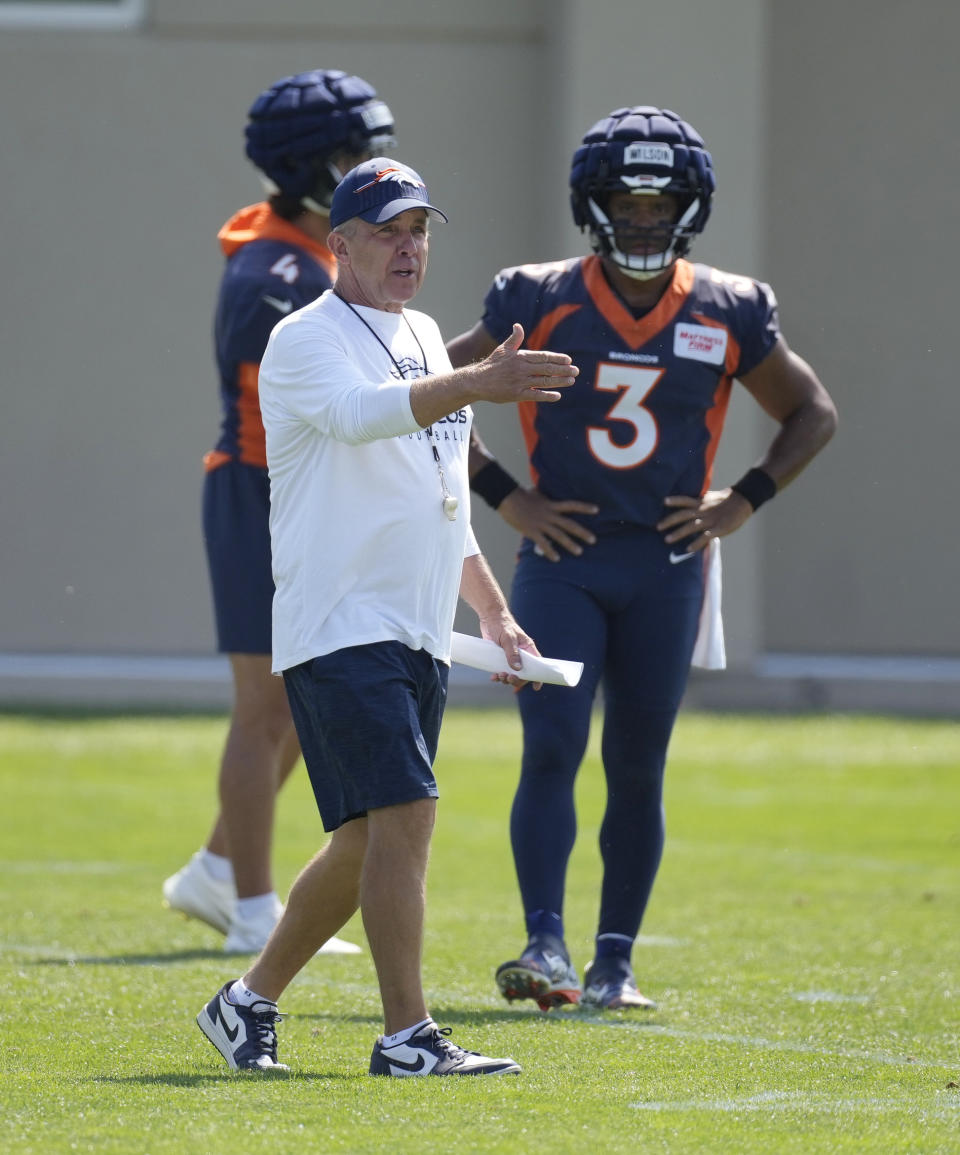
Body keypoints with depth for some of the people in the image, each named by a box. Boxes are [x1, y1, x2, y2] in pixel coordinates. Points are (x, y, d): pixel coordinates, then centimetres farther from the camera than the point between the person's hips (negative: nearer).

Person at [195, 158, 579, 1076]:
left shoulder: (423, 339, 19)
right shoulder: (307, 340, -8)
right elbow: (360, 412, -31)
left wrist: (492, 609, 26)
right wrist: (477, 385, -44)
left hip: (418, 634, 9)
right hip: (339, 624, -9)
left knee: (368, 841, 11)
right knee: (403, 813, -18)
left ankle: (250, 1001, 24)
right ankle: (407, 1036, -16)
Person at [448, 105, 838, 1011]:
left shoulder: (727, 314, 2)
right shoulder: (539, 301, -2)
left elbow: (811, 415, 14)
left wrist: (741, 502, 2)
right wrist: (505, 497, -3)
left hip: (667, 566, 2)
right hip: (562, 556, -2)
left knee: (638, 770, 5)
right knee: (551, 751, -14)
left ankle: (614, 963, 12)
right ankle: (545, 946, -17)